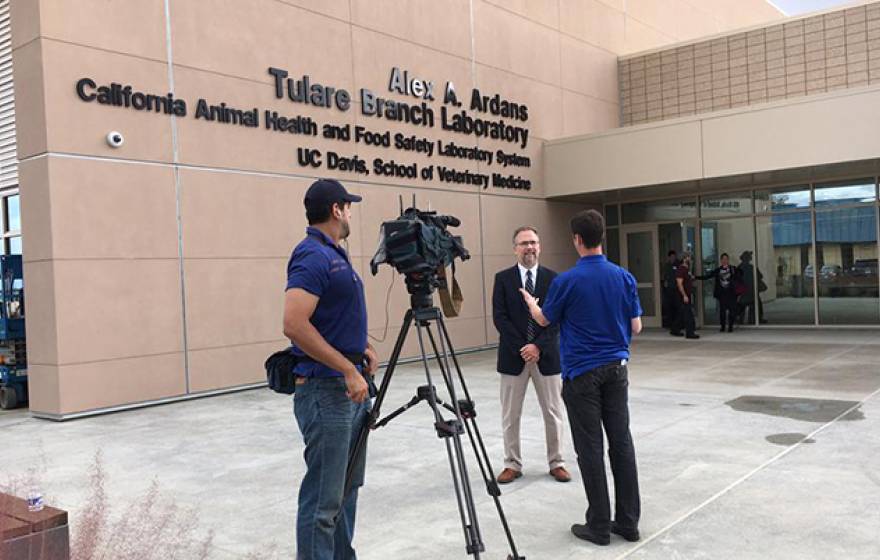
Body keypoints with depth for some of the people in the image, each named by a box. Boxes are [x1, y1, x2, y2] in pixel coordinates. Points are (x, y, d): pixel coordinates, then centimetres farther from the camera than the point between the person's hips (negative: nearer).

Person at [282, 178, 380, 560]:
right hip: (326, 390, -10)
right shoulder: (312, 256, -17)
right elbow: (295, 325, -27)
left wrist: (361, 348, 10)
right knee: (323, 498, -2)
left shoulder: (335, 254, 14)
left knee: (346, 488, 18)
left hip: (350, 387, 10)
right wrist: (348, 369, -23)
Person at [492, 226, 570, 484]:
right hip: (513, 356, 0)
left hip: (547, 356, 0)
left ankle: (556, 462, 22)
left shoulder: (552, 278, 2)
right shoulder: (503, 278, 1)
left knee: (553, 413, 8)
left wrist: (538, 346, -14)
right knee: (510, 415, 7)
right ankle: (512, 464, 20)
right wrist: (522, 348, -13)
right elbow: (500, 318, -6)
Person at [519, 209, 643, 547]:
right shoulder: (624, 277, 0)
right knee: (621, 443, 8)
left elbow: (545, 320, 3)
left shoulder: (567, 280, -13)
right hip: (616, 369, 5)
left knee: (590, 449, 1)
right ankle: (628, 522, 13)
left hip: (581, 373, -4)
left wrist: (530, 302, 25)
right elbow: (636, 327, 4)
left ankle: (599, 526, 7)